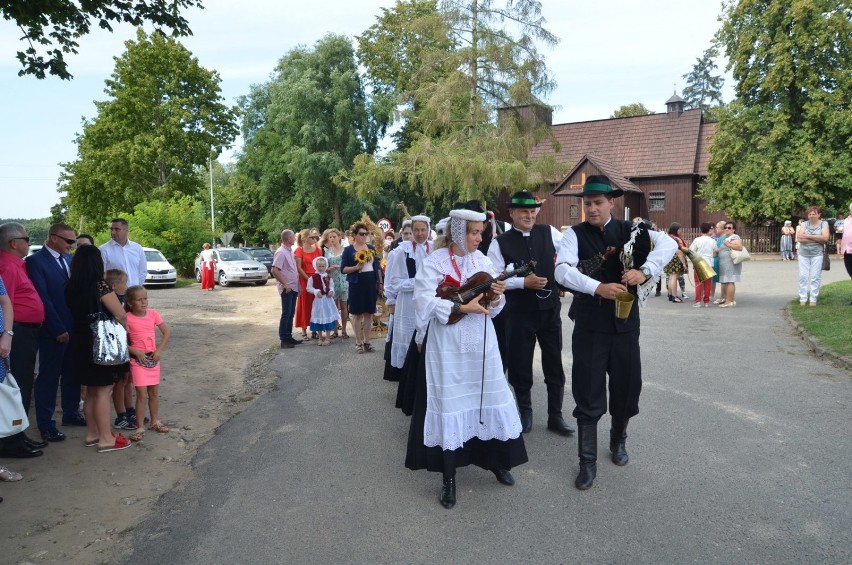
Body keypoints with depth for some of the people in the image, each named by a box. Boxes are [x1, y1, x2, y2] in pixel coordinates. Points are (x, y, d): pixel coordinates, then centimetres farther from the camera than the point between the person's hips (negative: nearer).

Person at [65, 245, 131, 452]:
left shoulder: (71, 287, 3)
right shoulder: (100, 286, -17)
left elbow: (76, 312, 9)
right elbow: (121, 315, -14)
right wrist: (124, 327, 6)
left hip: (81, 343, 7)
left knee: (91, 391, 18)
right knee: (104, 391, 0)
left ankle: (92, 433, 27)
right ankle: (106, 439, 6)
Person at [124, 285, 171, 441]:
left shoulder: (153, 313, -2)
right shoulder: (127, 318, -12)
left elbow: (166, 333, 3)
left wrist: (159, 350, -8)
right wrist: (136, 352, -20)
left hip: (153, 359, 4)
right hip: (138, 360, -4)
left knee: (154, 392, 14)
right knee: (142, 394, -5)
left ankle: (155, 421, 30)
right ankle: (140, 427, 6)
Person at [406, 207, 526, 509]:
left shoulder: (482, 260, 6)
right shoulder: (435, 261, -8)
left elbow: (493, 309, 8)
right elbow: (424, 304, -18)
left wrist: (496, 297, -14)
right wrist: (462, 307, -22)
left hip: (481, 343, 4)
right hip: (448, 346, -4)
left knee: (490, 399, 8)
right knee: (450, 405, 1)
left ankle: (496, 460, 30)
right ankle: (448, 476, 15)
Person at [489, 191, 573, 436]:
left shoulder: (549, 233, 1)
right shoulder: (500, 243, -6)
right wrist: (523, 282, -17)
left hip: (550, 307, 2)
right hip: (519, 311, -2)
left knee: (554, 363, 10)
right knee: (520, 363, 10)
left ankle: (555, 416, 26)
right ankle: (524, 412, 31)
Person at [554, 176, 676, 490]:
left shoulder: (630, 230, 2)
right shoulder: (575, 235, -4)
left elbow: (669, 243, -10)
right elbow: (562, 270, -19)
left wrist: (645, 271, -25)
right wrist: (599, 287, -31)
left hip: (626, 322, 3)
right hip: (590, 324, -2)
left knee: (628, 385, 14)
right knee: (588, 392, 2)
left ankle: (618, 440, 41)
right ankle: (588, 461, 15)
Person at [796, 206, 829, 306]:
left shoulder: (824, 223, 3)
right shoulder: (805, 224, 6)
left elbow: (825, 238, -12)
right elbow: (799, 238, -7)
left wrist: (808, 236, -12)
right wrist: (817, 239, -10)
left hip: (817, 254, -2)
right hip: (803, 254, 2)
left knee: (815, 277, -1)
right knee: (803, 276, 1)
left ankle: (813, 299, 6)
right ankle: (803, 299, 6)